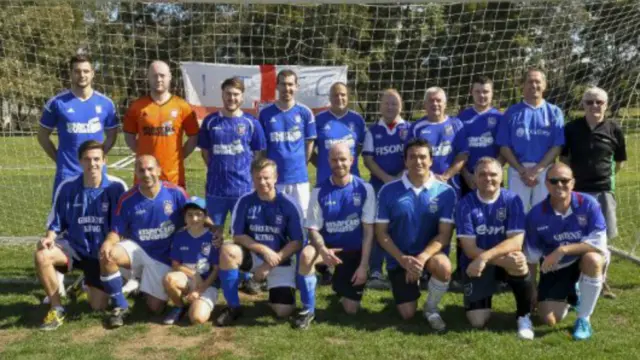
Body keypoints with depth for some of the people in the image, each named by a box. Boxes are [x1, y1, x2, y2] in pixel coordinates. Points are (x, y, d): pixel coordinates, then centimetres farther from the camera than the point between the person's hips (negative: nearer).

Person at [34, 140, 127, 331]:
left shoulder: (116, 187, -14)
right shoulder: (67, 187, -9)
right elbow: (56, 223, 0)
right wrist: (49, 238, -22)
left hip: (102, 253, -1)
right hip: (74, 247, 1)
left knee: (98, 306, -4)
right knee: (42, 256, -31)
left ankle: (91, 285, 34)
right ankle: (56, 309, -12)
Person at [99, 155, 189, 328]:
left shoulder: (176, 193, -14)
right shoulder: (127, 199, -11)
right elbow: (117, 231, -5)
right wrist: (108, 242, -29)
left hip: (164, 257, 0)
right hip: (137, 249, 0)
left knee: (155, 308, -2)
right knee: (107, 255, -32)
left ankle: (146, 285, 35)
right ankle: (120, 306, -11)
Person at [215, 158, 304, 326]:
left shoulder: (289, 204, -14)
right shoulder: (245, 201, -10)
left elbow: (297, 242, -11)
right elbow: (238, 236, -7)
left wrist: (269, 265, -17)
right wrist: (263, 249, -22)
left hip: (280, 260, -1)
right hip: (254, 255, 1)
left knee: (283, 311, -15)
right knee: (227, 250, -32)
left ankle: (272, 284, 22)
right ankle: (233, 307, -13)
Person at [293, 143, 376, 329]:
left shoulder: (364, 189, -9)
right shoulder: (320, 191, -7)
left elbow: (368, 230, -8)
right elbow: (313, 229, -7)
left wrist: (363, 265, -14)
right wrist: (323, 250, -28)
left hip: (354, 251, 0)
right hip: (328, 246, 0)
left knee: (351, 309, -2)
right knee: (306, 255, -36)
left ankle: (343, 287, 36)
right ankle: (308, 309, -17)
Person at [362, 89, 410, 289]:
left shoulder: (410, 130, 6)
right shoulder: (373, 131, 8)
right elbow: (367, 159, 1)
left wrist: (401, 177, -13)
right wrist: (386, 178, -12)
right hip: (379, 185, 1)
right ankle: (375, 272, 0)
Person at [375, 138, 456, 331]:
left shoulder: (445, 192, -8)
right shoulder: (388, 191, -7)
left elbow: (445, 234, -11)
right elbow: (381, 233, -5)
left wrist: (422, 258, -26)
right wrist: (402, 259, -19)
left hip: (431, 252, 0)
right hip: (399, 257, 1)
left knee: (444, 267, -36)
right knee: (408, 314, -4)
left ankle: (431, 308, -3)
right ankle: (410, 285, 33)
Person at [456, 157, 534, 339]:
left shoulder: (512, 200, -10)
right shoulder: (465, 204, -11)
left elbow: (516, 242, -19)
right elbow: (470, 249, -16)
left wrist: (485, 257, -34)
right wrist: (502, 260, -30)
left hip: (506, 259, 0)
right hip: (475, 264, 0)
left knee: (518, 262, -36)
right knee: (478, 322, -11)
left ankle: (524, 317, -11)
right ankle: (483, 299, 28)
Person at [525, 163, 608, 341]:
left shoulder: (588, 204, -20)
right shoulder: (536, 215, -15)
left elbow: (600, 243, -25)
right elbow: (531, 257, -5)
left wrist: (563, 250, -33)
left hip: (582, 261, -1)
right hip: (554, 268, 1)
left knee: (593, 259, -37)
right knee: (549, 320, -10)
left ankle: (583, 319, -17)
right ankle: (570, 294, 29)